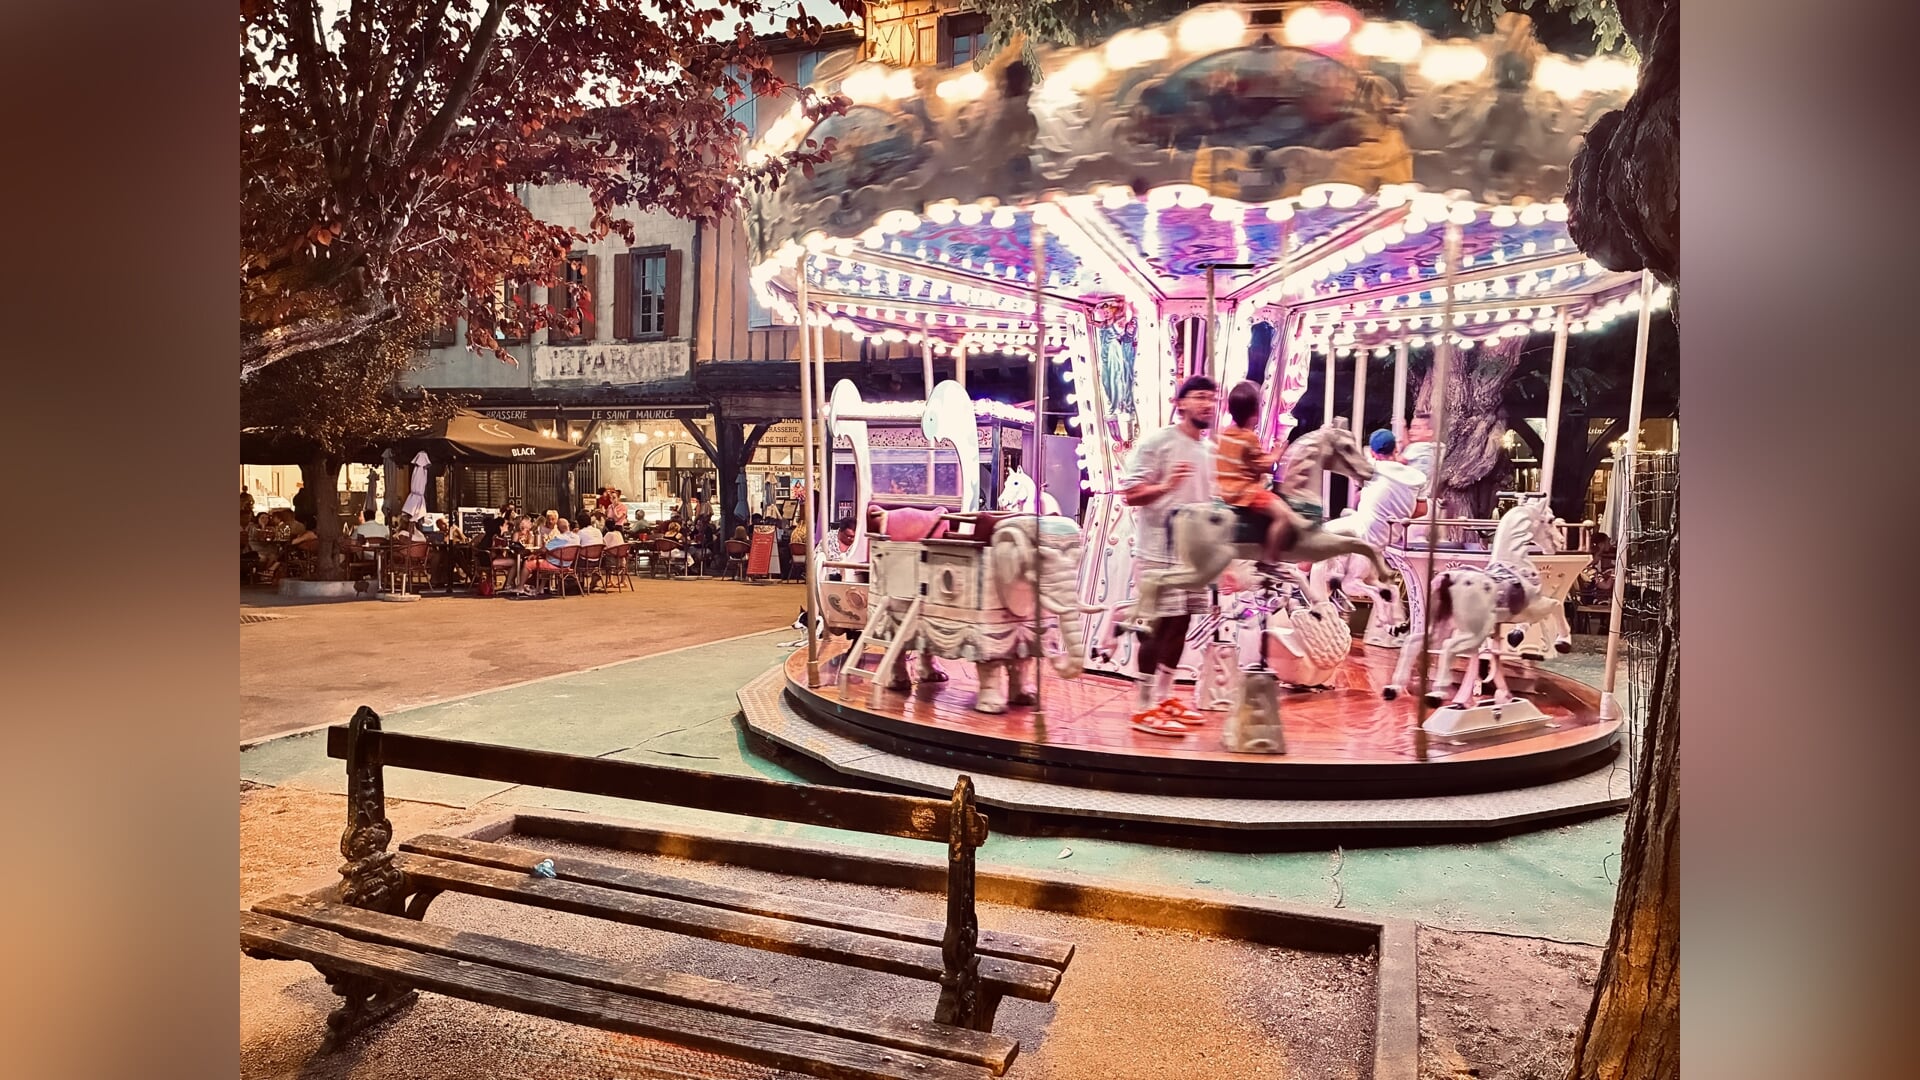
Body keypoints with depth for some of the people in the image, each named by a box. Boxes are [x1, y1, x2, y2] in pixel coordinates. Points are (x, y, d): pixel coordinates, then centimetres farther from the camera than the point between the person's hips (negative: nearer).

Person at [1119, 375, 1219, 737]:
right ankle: (1143, 707, 1)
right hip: (1159, 551, -7)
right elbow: (1130, 494, -15)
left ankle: (1163, 697, 22)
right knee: (1160, 625, -7)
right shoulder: (1157, 442, -9)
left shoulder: (1208, 450, 14)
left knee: (1181, 624, 10)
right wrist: (1165, 486, -30)